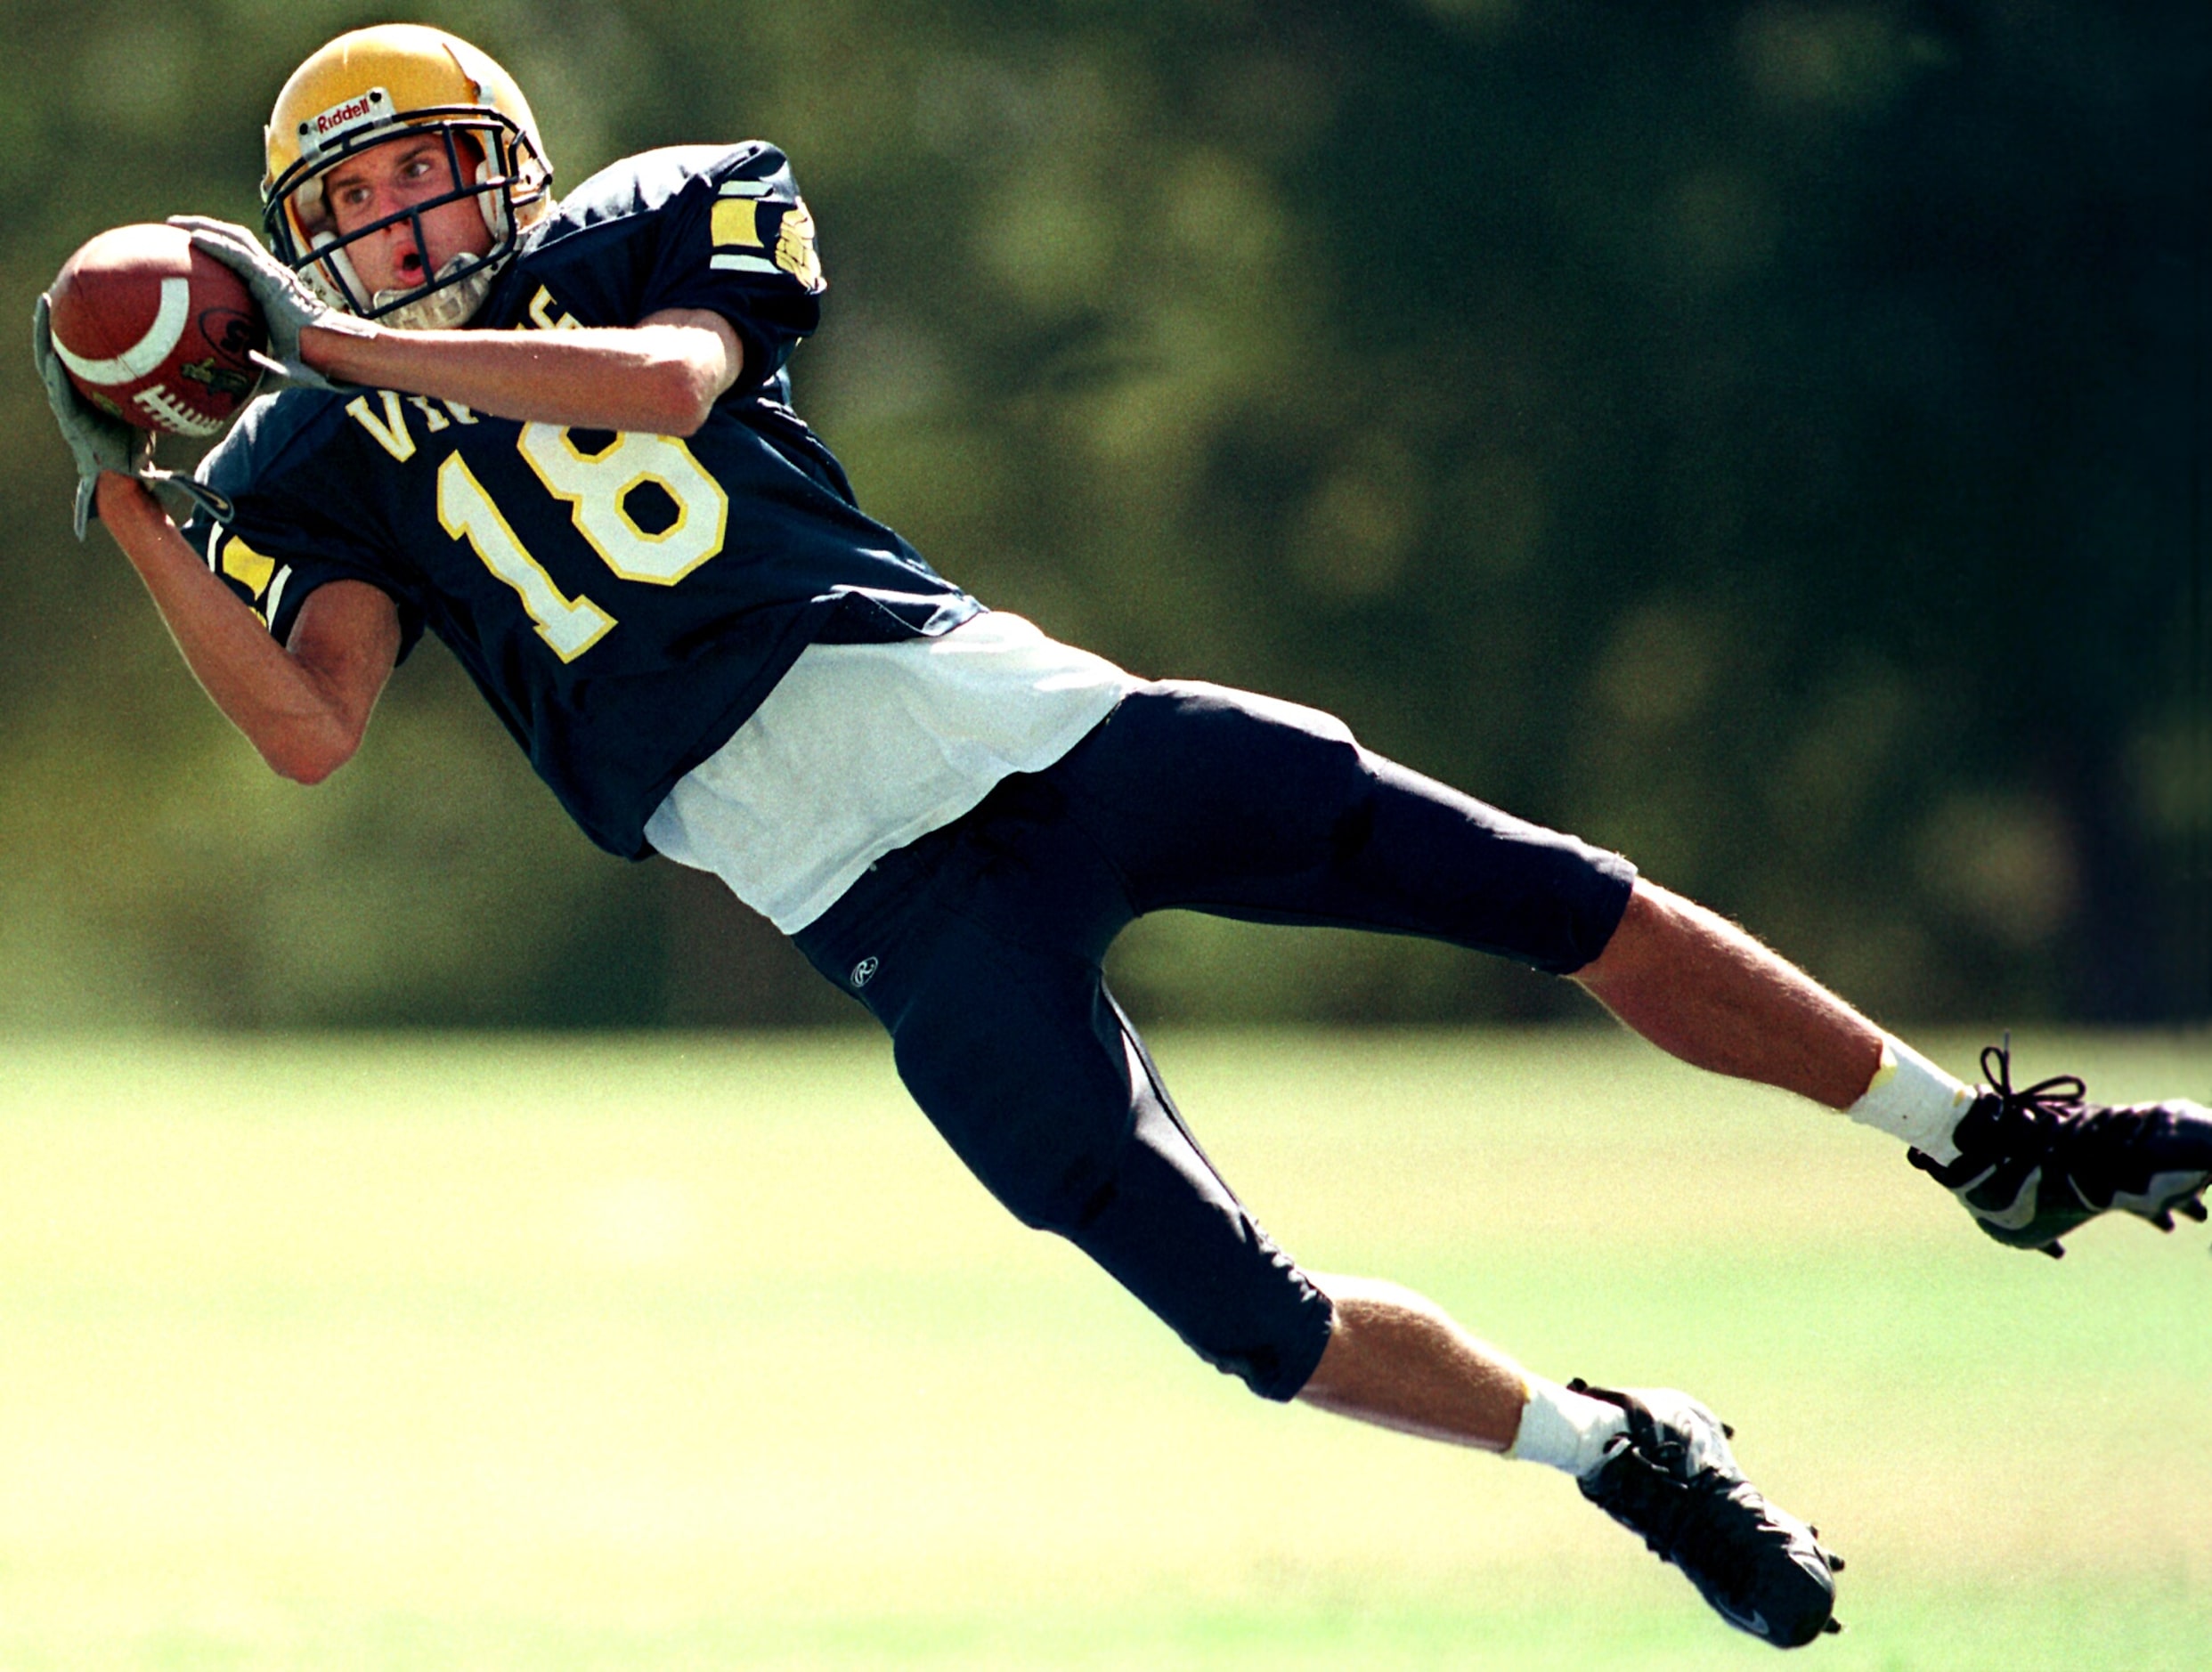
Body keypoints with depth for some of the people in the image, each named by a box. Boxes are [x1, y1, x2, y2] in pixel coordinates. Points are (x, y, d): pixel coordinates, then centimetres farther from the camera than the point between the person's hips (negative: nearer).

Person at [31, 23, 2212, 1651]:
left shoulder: (628, 246, 7)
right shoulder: (325, 466, 8)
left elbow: (669, 376, -16)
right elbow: (309, 725, -8)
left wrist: (347, 345, -20)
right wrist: (125, 500, -17)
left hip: (1008, 715, 1)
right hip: (880, 897, -1)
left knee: (1554, 897, -3)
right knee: (1250, 1318, -13)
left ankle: (1985, 1148, 12)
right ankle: (1621, 1456, 9)